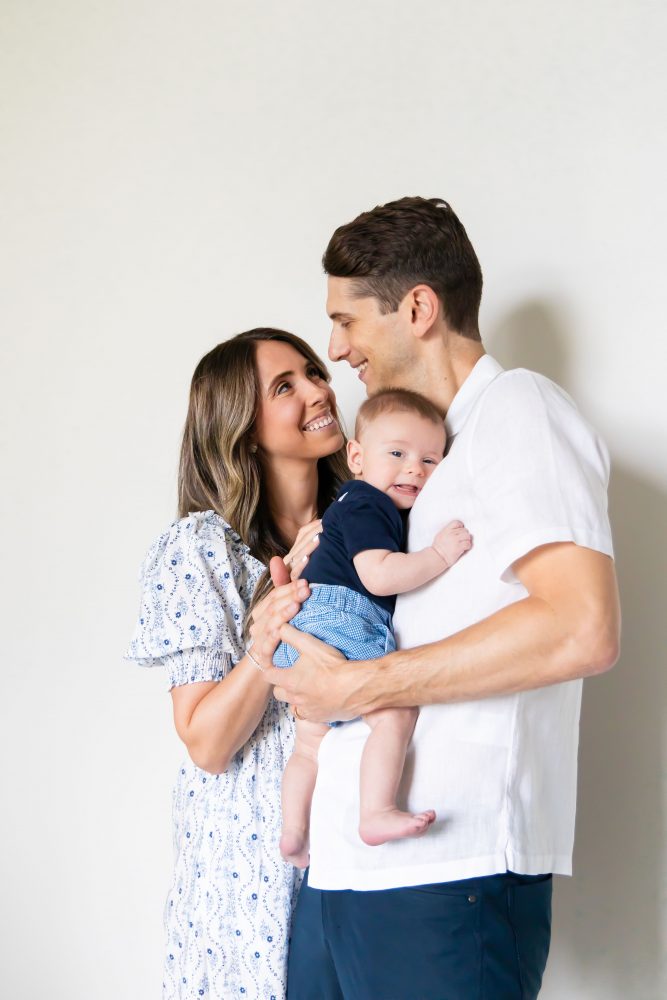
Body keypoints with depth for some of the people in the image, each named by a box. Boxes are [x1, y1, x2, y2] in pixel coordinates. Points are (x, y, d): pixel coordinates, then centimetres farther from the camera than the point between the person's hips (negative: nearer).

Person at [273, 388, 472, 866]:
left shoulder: (374, 507, 22)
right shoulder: (364, 504, -10)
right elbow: (379, 576, -23)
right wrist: (441, 554, -20)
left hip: (307, 631, 12)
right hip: (337, 623, -12)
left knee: (312, 741, 15)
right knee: (396, 712, -23)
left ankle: (294, 833, 21)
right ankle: (377, 814, -28)